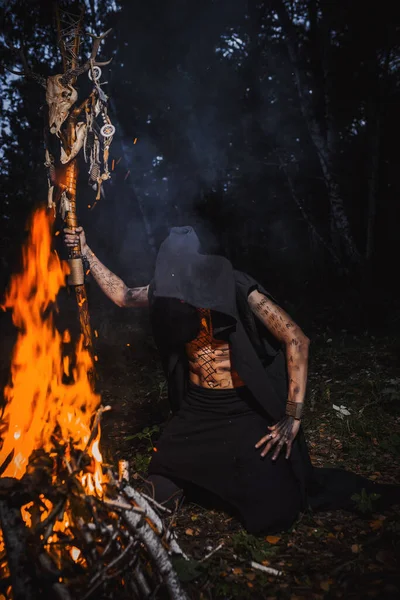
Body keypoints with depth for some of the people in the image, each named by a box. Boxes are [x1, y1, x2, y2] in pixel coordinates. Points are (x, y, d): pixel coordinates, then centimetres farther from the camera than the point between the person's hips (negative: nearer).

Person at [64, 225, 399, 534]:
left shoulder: (236, 287, -19)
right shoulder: (167, 291, -4)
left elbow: (297, 340, -19)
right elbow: (122, 295, 14)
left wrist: (293, 417, -20)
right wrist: (86, 252, 11)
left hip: (245, 411, -5)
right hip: (196, 411, 5)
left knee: (271, 518, -9)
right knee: (159, 493, 7)